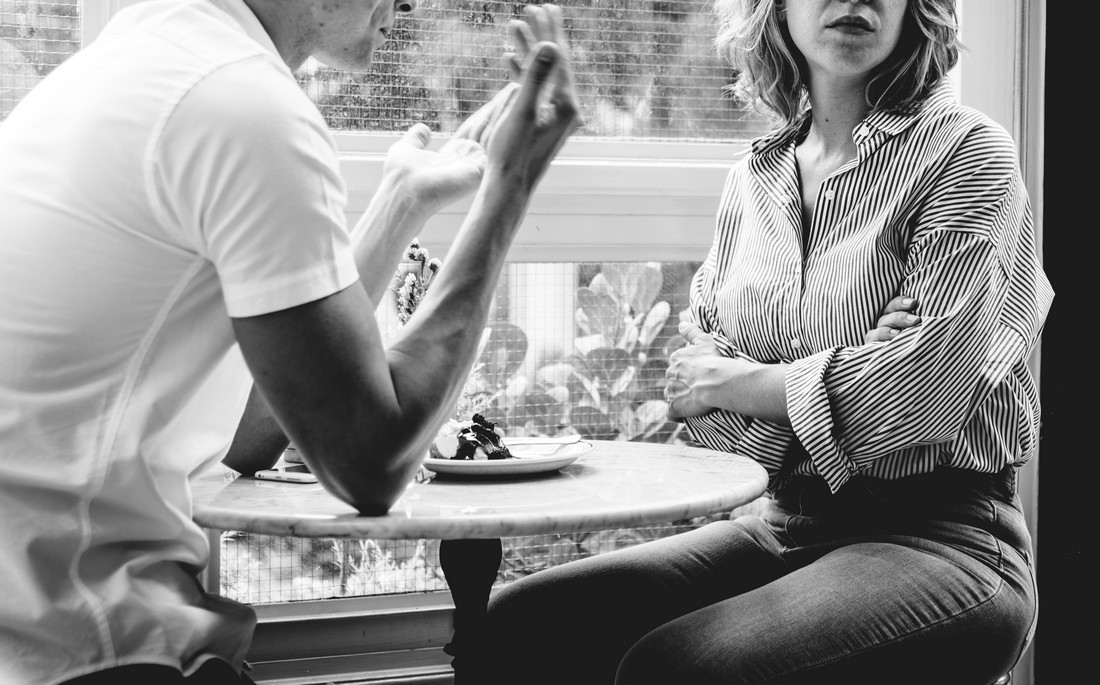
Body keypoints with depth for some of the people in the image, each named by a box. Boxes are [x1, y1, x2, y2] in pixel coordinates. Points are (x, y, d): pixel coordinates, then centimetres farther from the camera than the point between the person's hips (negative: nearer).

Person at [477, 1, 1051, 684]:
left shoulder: (967, 152, -6)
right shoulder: (756, 174, 12)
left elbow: (922, 390, -16)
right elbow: (693, 385, 9)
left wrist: (731, 379, -4)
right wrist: (837, 377, -12)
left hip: (938, 541, -5)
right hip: (783, 524, 5)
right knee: (516, 623, -14)